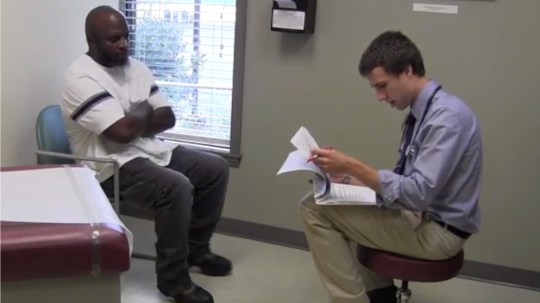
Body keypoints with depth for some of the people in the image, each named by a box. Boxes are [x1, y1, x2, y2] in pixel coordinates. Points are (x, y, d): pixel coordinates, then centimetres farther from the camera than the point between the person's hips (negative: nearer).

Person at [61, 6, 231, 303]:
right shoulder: (82, 77, -18)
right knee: (177, 187, -32)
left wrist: (135, 122, -13)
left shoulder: (135, 67, 9)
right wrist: (144, 111, -6)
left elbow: (167, 117, 6)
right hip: (113, 165, -9)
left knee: (216, 168, 3)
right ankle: (172, 278, -15)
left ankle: (196, 248, 17)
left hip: (153, 150, 9)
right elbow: (122, 131, -27)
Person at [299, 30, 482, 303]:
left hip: (436, 231, -10)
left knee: (315, 209, -14)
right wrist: (350, 177, 0)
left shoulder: (447, 116, -22)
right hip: (420, 216, 10)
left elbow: (419, 193, -29)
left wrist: (352, 166, -27)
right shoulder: (420, 112, 7)